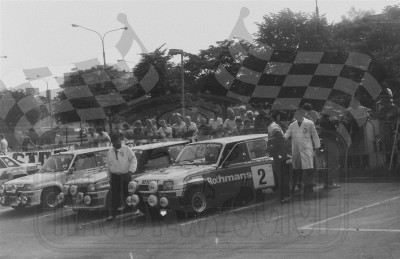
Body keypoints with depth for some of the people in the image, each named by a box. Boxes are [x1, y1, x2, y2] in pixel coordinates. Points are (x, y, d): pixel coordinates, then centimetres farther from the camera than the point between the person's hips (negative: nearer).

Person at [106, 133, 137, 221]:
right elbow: (108, 166, 15)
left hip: (126, 175, -2)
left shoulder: (127, 149, -1)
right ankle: (112, 214, -4)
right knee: (115, 195, -4)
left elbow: (134, 160, -6)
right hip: (115, 175, 2)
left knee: (127, 194, 0)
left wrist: (130, 171, -19)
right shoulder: (110, 152, 9)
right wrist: (109, 178, 14)